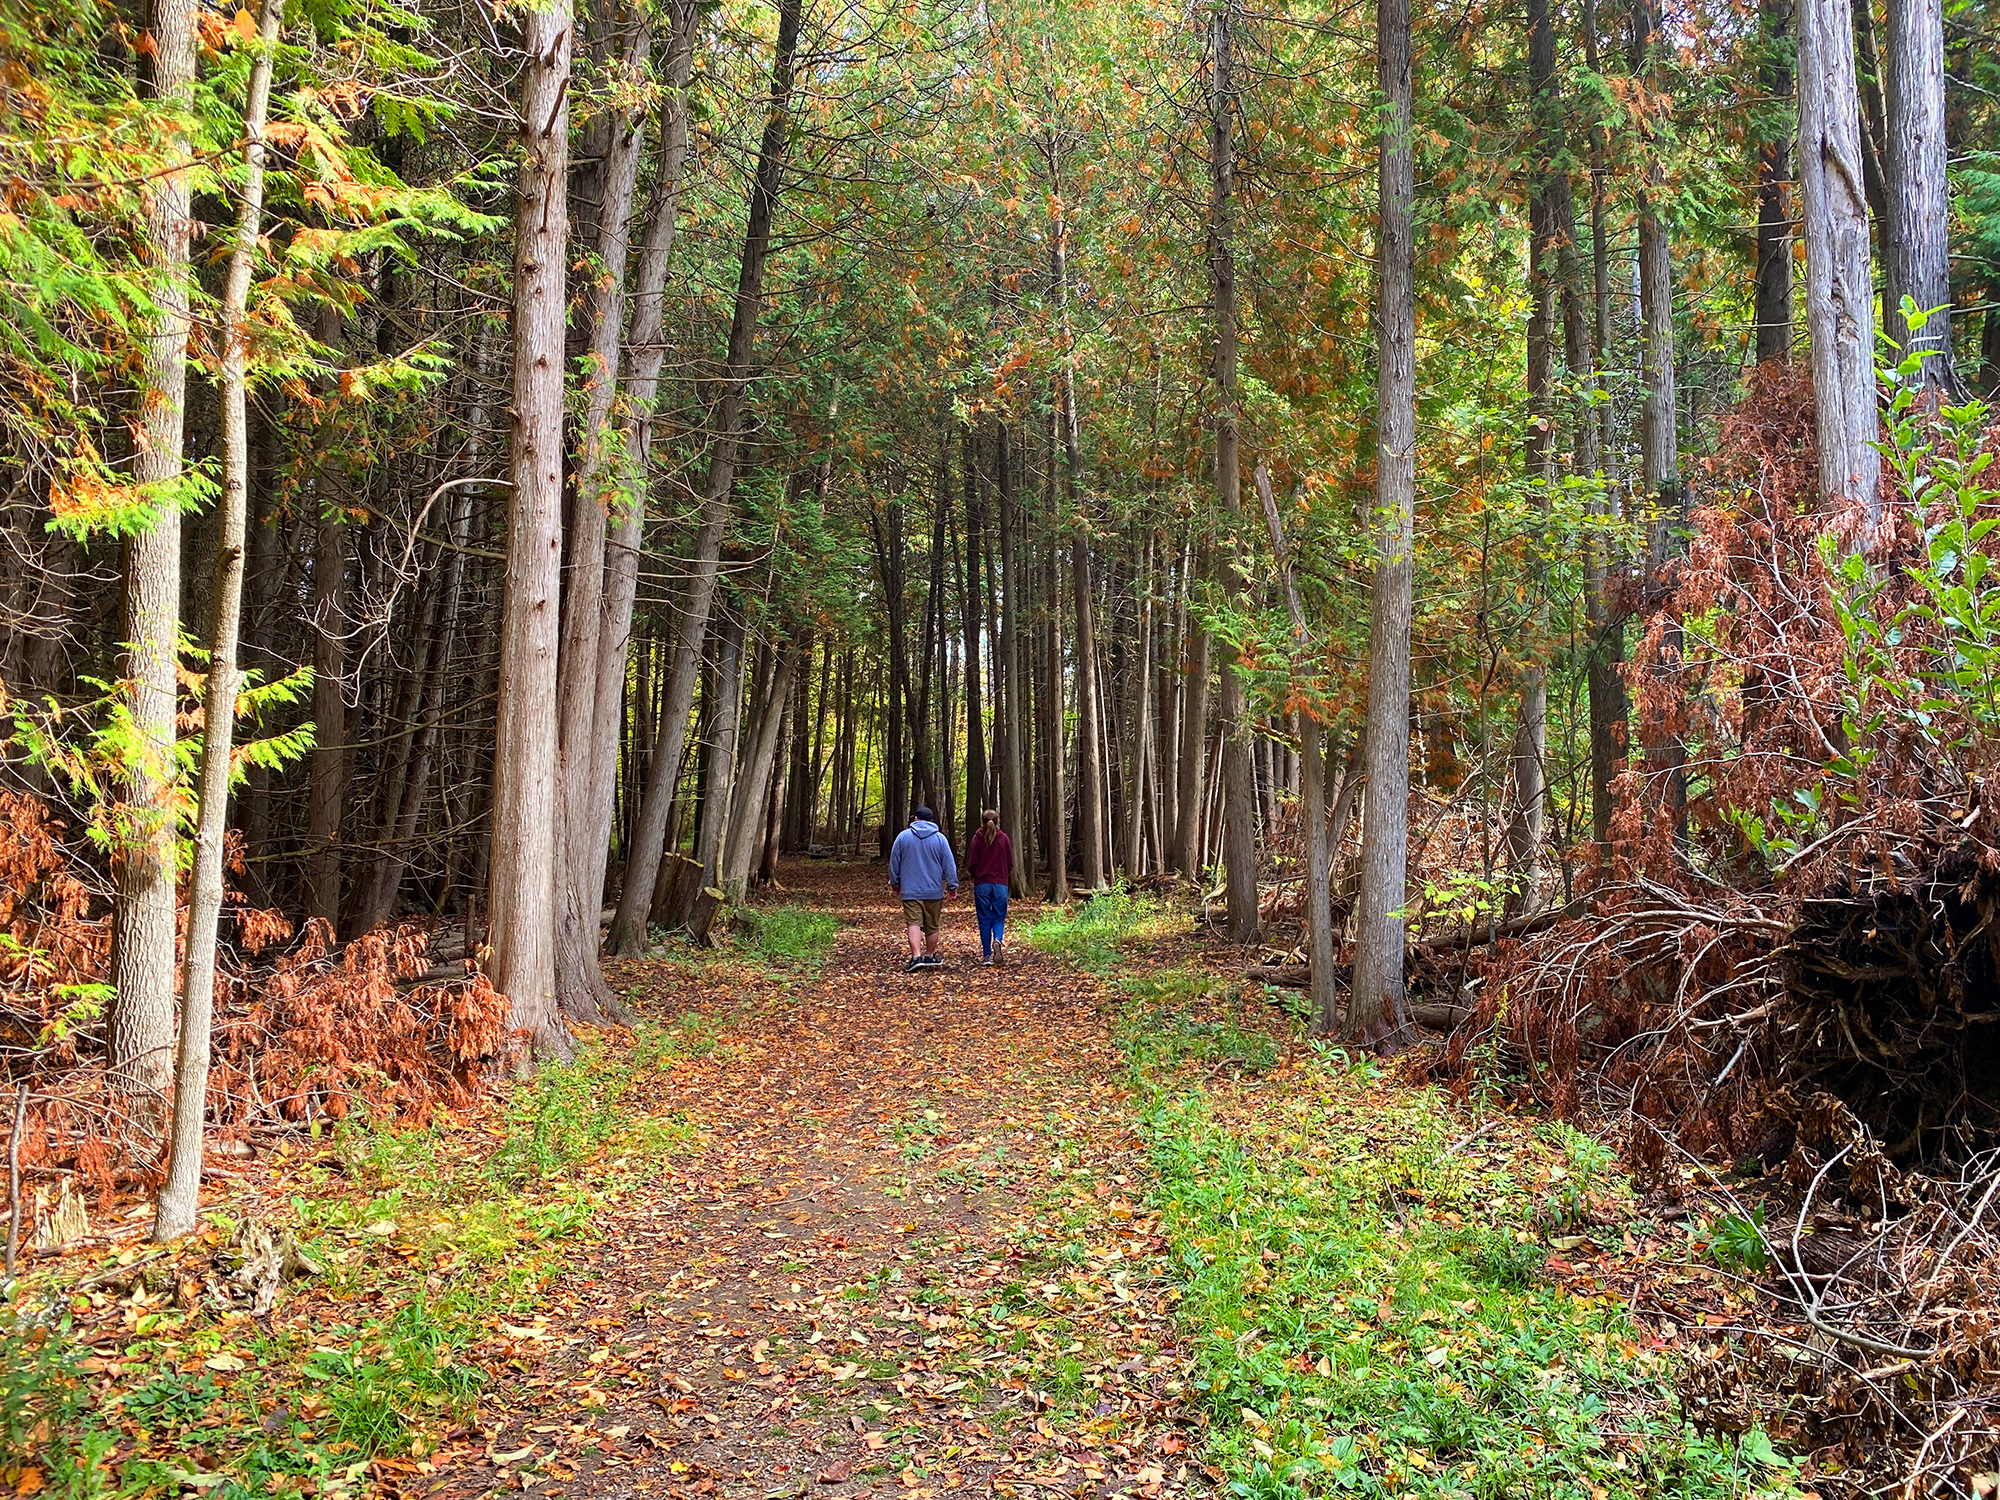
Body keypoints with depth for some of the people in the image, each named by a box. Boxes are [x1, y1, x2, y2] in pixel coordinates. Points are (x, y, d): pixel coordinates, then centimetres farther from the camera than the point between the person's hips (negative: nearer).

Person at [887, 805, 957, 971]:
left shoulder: (903, 836, 2)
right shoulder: (940, 838, 2)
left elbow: (894, 863, 9)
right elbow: (949, 864, 3)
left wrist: (895, 883, 22)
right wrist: (953, 885, 11)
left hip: (910, 891, -1)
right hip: (934, 891, 1)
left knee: (914, 923, -7)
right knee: (932, 926, 12)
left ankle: (916, 956, -21)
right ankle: (930, 956, 23)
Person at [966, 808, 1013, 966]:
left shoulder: (977, 839, -3)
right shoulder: (1004, 838, 0)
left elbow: (972, 864, -3)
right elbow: (1010, 863, 3)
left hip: (981, 884, 0)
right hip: (1000, 884, 1)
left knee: (984, 920, 6)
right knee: (999, 918, 9)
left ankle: (987, 955, 4)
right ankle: (997, 941, -20)